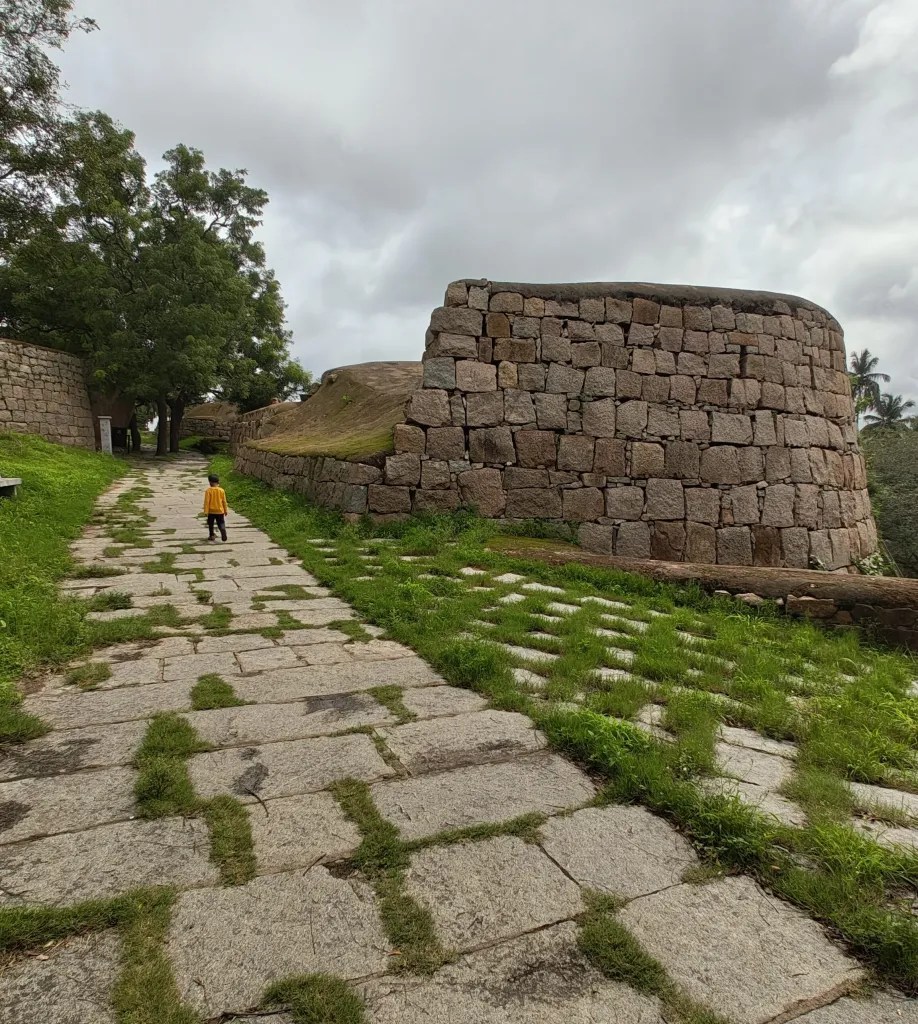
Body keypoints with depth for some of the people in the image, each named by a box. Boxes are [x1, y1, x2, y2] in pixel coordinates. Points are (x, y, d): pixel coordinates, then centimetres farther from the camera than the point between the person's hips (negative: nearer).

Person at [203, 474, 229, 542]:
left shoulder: (208, 491, -11)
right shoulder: (222, 490, -3)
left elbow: (206, 502, -11)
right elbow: (224, 501, 3)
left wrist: (206, 511, -7)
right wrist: (226, 510, 13)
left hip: (211, 511, -1)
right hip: (220, 511, 1)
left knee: (211, 524, 15)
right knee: (221, 523, 6)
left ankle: (212, 536, 21)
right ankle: (223, 529, -23)